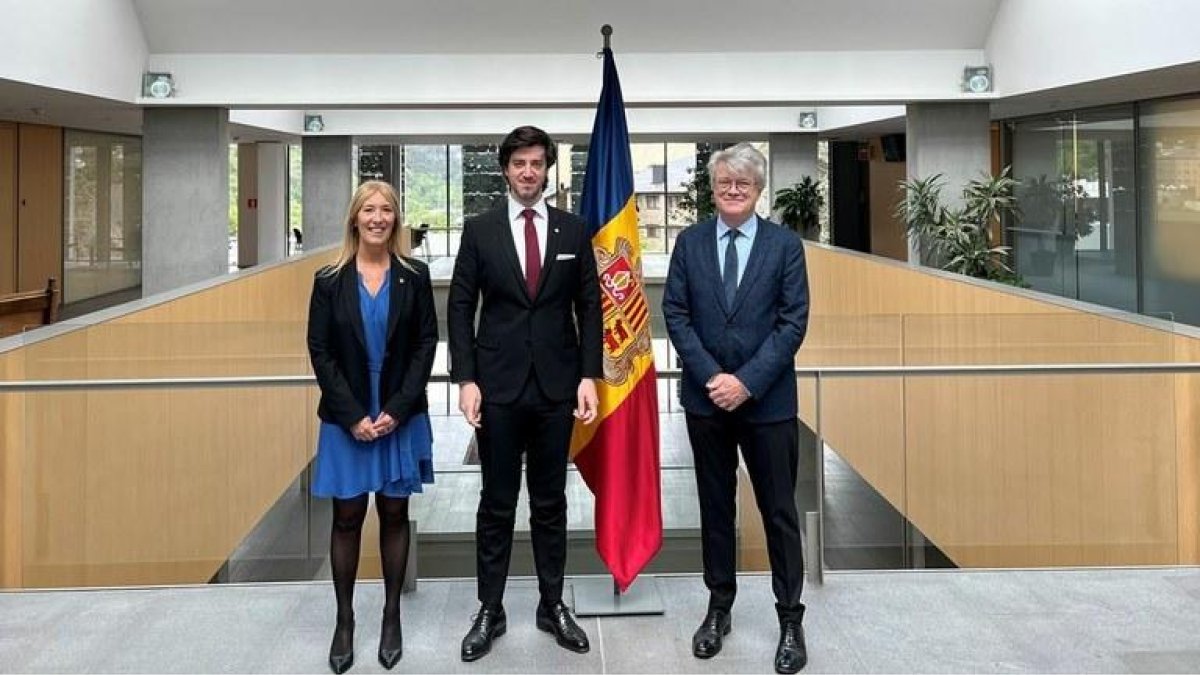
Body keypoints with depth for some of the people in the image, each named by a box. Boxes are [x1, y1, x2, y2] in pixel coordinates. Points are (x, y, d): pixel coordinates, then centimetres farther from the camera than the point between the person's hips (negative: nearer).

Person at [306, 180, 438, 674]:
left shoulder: (414, 277, 0)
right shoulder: (330, 280, 0)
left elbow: (426, 344, -2)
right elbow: (320, 351, -2)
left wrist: (397, 409, -11)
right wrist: (352, 416, -11)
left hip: (400, 416, 0)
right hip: (347, 418, 0)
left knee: (394, 513, 8)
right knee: (347, 517, 5)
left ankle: (392, 616, 18)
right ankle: (344, 620, 15)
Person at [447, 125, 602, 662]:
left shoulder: (573, 230, 5)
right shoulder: (479, 230, 2)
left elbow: (589, 307, 5)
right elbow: (460, 308, 0)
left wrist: (589, 375, -3)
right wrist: (466, 379, -7)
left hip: (556, 386, 1)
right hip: (498, 385, -1)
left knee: (551, 502, 11)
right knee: (497, 503, 6)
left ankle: (552, 605, 22)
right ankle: (490, 610, 17)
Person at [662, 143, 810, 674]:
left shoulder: (785, 244, -1)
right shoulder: (690, 242, 4)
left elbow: (794, 321, -6)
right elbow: (675, 313, 0)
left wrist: (747, 381, -14)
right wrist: (712, 376, -11)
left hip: (768, 400, -2)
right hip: (706, 397, 2)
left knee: (779, 510, 4)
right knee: (715, 506, 12)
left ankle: (790, 619, 14)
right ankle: (719, 607, 25)